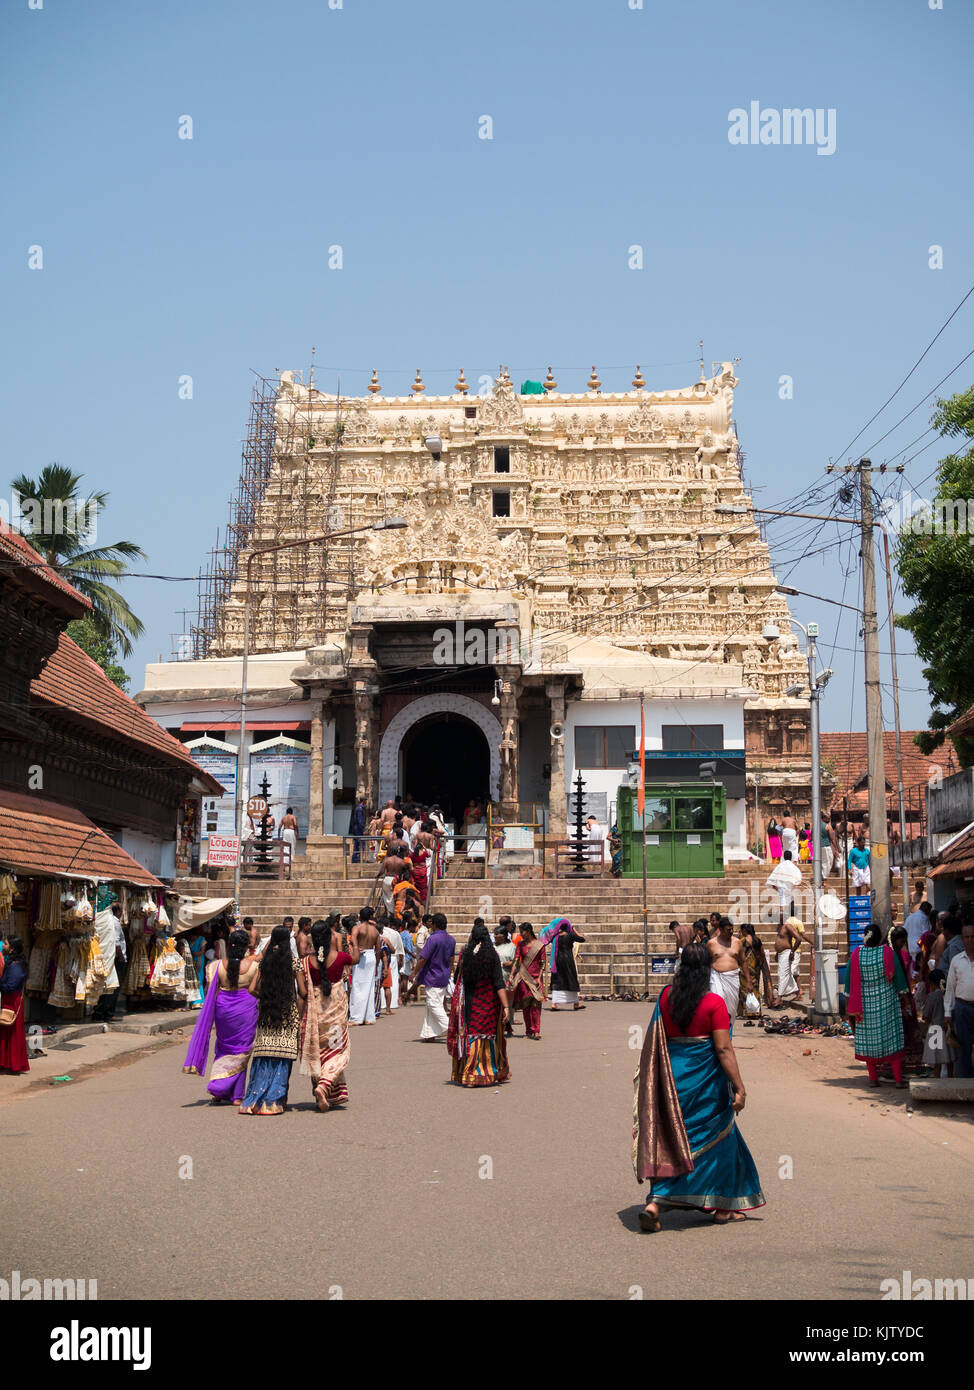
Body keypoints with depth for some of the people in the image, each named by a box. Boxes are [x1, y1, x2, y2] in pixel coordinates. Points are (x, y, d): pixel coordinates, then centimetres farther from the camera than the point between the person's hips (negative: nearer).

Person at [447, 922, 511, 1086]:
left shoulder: (465, 955, -3)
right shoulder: (492, 955, -10)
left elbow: (458, 980, 6)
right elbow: (499, 983, -14)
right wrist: (506, 1006, -15)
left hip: (469, 1004, 2)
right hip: (489, 1004, -2)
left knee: (470, 1036, 10)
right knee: (490, 1036, 10)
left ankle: (469, 1074, 11)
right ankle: (492, 1072, 17)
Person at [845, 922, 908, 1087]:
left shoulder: (856, 954, -6)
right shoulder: (888, 952, -11)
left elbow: (851, 981, 0)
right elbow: (898, 977, -4)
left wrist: (852, 1006, 9)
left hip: (865, 1002, 2)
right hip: (887, 1000, -2)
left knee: (869, 1038, 9)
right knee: (892, 1037, 5)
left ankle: (873, 1078, 12)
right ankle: (898, 1078, 5)